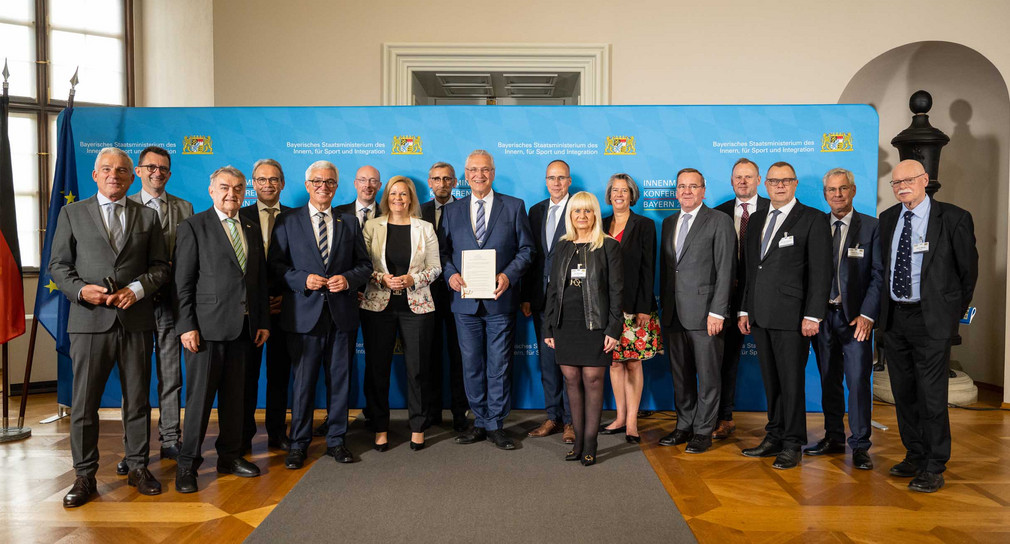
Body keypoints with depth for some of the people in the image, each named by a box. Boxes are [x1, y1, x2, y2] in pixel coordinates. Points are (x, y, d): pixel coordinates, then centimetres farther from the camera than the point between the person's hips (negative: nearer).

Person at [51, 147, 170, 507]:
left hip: (136, 319, 1)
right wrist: (81, 290, -11)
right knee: (84, 403, 2)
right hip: (89, 320, -1)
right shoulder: (72, 213, 9)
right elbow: (58, 265, 7)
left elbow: (160, 267, 9)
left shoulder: (148, 217, 11)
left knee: (138, 399, 8)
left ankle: (138, 467, 21)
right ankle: (85, 476, 14)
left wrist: (138, 288, -9)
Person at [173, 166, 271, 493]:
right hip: (207, 327, -5)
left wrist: (263, 321, 9)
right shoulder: (194, 227, -1)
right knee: (200, 395, -1)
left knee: (235, 394, 12)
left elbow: (260, 279, 15)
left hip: (243, 328, 5)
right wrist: (187, 325, -12)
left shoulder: (251, 230, 14)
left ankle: (230, 456, 24)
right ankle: (188, 464, 10)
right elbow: (183, 282, -6)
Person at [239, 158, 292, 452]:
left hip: (283, 306, 1)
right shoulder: (240, 217, 4)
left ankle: (277, 433, 19)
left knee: (280, 372, 8)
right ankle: (243, 435, 15)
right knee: (247, 372, 5)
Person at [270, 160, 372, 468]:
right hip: (304, 313, -2)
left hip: (342, 314, 2)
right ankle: (299, 443, 18)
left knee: (340, 379, 9)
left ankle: (336, 440, 23)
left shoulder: (350, 223, 11)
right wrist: (303, 279, -14)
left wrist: (348, 279, -9)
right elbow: (276, 264, 1)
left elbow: (365, 265, 11)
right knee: (303, 381, 4)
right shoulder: (287, 221, 5)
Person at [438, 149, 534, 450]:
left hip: (500, 300, -2)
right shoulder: (451, 211, 11)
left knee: (499, 366, 3)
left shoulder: (514, 207, 5)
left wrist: (508, 275, -13)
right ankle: (480, 422, 22)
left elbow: (526, 249, 2)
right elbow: (442, 251, 11)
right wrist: (450, 274, -9)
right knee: (471, 365, 9)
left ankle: (496, 425, 15)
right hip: (465, 301, 2)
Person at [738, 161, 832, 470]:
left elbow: (820, 272, -8)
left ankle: (792, 445, 9)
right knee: (771, 380, 12)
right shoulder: (756, 220, 16)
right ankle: (774, 437, 22)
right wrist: (745, 310, 14)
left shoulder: (812, 219, -3)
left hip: (792, 316, -6)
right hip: (760, 317, 6)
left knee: (791, 381, -1)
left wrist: (813, 316, -14)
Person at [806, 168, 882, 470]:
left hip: (855, 317, -3)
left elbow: (879, 275, -4)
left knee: (858, 380, -4)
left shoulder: (871, 227, 0)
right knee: (829, 380, 11)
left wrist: (867, 315, -12)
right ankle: (834, 439, 23)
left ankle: (859, 446, 6)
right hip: (822, 316, 3)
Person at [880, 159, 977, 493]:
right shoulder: (887, 219, 8)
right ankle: (914, 455, 29)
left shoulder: (953, 218, -6)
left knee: (932, 396, -2)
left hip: (931, 319, -5)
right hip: (895, 317, 5)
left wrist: (955, 312, 4)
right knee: (903, 393, 14)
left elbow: (968, 270, 0)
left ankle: (934, 468, 11)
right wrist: (885, 309, 10)